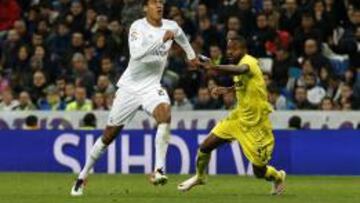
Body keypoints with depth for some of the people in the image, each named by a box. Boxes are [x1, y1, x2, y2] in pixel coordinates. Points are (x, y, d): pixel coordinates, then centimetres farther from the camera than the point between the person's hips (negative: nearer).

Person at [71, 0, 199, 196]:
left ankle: (159, 170, -31)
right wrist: (162, 39, -37)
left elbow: (180, 36, 27)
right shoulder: (138, 27, -15)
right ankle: (82, 177, 20)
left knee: (165, 114, -30)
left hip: (152, 86, 3)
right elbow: (136, 53, -33)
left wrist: (191, 55, 41)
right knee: (109, 135, 4)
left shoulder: (171, 26, 1)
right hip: (130, 86, -3)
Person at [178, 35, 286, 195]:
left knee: (259, 172, -3)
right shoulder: (241, 64, 4)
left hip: (254, 124, -8)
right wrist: (229, 90, 14)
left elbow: (241, 70, -51)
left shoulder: (249, 62, -24)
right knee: (205, 146, 3)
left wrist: (213, 67, -66)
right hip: (239, 116, 8)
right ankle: (199, 177, 31)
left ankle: (278, 177, 32)